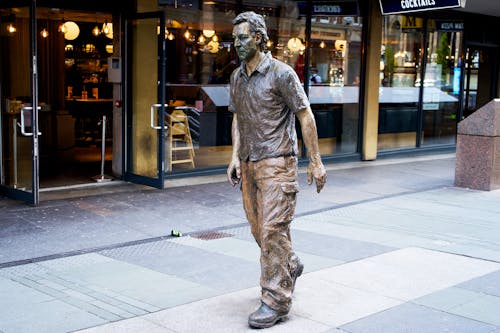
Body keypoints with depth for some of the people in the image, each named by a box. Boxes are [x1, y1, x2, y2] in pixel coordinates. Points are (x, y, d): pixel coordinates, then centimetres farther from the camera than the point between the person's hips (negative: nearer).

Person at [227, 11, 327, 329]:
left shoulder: (281, 73, -10)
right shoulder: (237, 77, 11)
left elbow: (306, 116, -8)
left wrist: (316, 161, -10)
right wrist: (235, 157, 9)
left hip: (277, 163, -7)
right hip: (249, 164, 7)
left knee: (272, 229, -9)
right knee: (258, 227, 14)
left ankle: (276, 301, -2)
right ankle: (290, 265, 40)